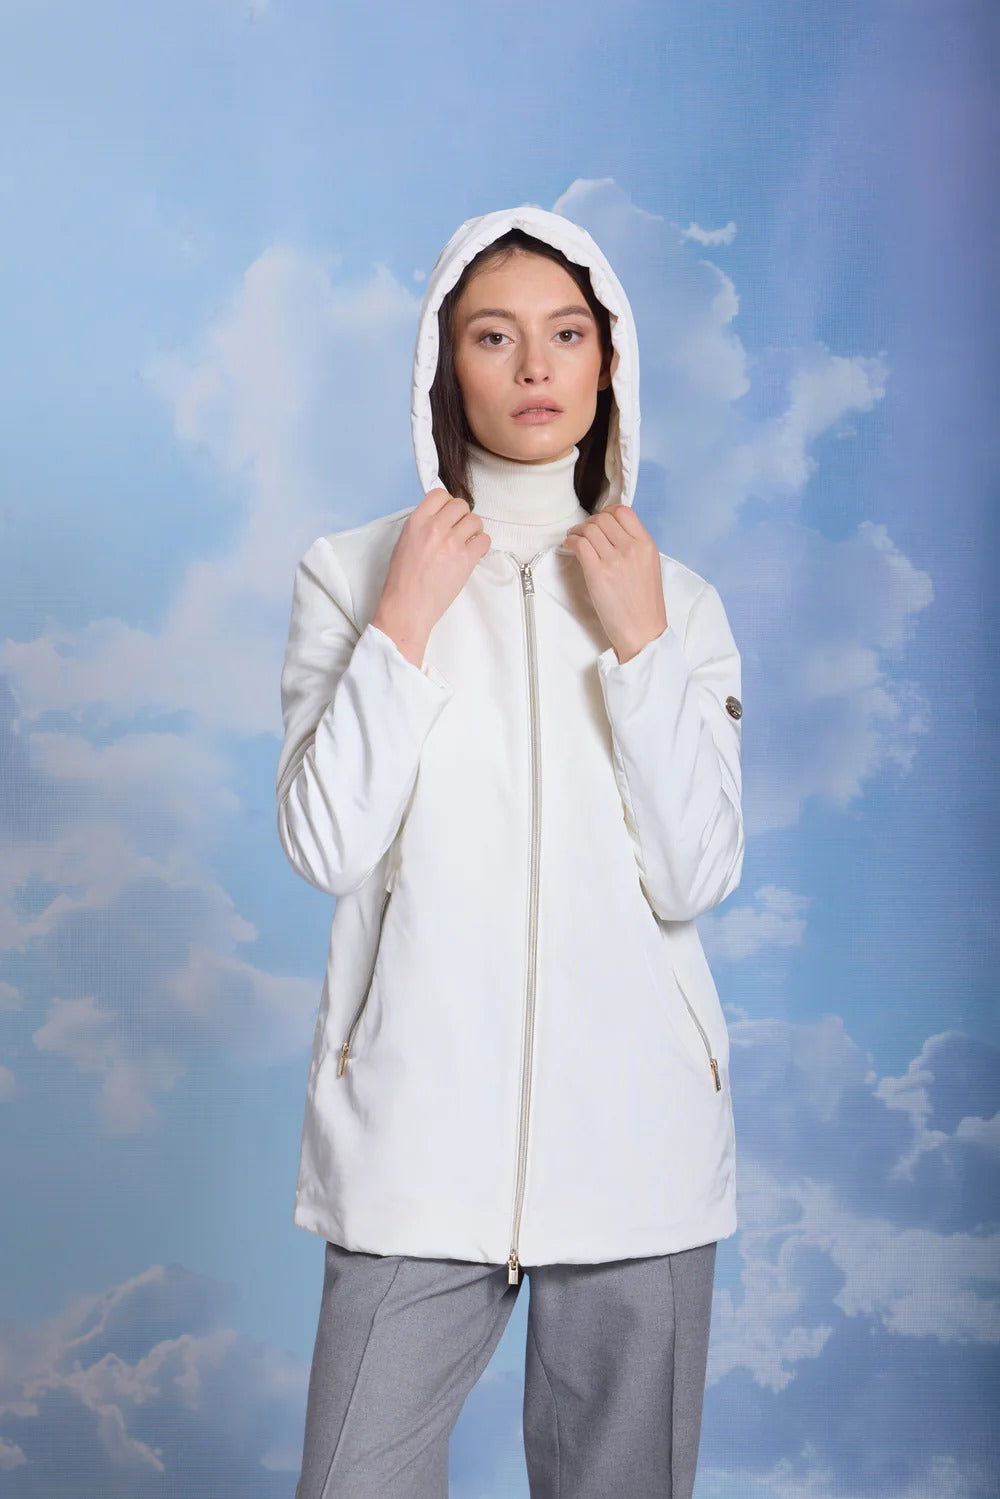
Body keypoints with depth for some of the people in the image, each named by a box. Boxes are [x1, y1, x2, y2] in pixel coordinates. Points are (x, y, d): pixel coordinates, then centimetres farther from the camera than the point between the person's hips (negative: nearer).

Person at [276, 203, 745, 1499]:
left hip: (636, 1125, 2)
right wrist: (408, 617, -10)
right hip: (419, 1117, -1)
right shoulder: (351, 572, 3)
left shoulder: (678, 600, 7)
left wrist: (640, 640, -8)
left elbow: (698, 878, -4)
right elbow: (326, 848, -7)